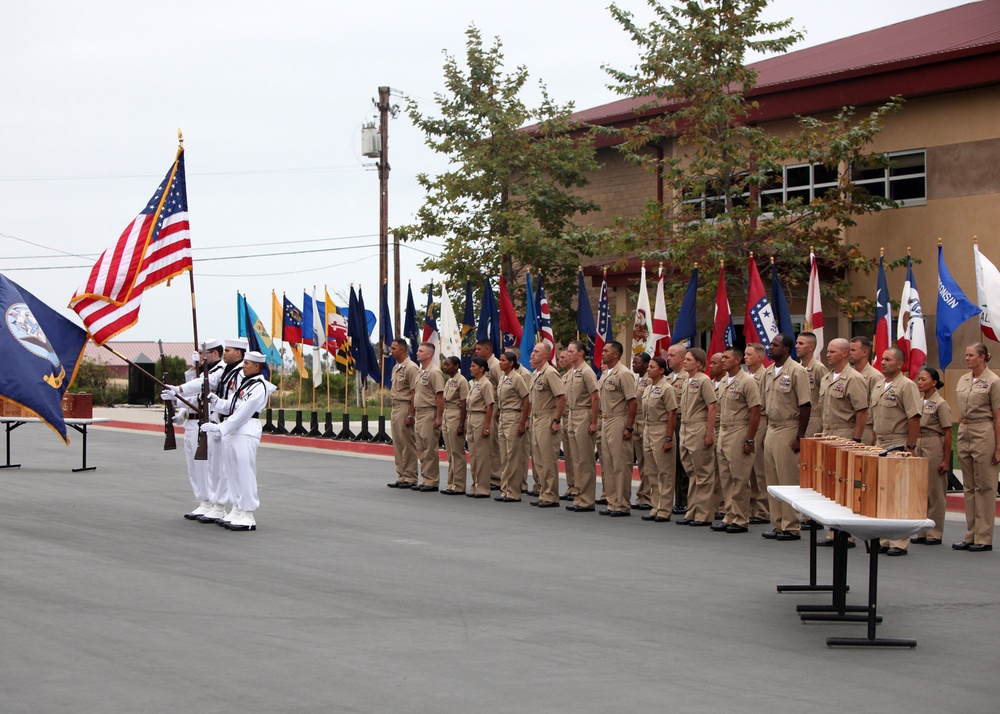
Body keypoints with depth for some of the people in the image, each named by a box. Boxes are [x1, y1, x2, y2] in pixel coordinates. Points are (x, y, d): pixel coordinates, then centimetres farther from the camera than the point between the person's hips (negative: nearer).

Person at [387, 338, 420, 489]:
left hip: (405, 408, -10)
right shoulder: (396, 368, 16)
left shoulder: (411, 368, -13)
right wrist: (392, 412, 16)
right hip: (395, 408, 10)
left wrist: (410, 415, -20)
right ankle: (401, 477, 17)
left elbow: (414, 393, -17)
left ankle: (410, 478, -1)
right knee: (397, 444, 11)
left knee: (408, 444, -5)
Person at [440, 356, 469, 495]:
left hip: (456, 417, -9)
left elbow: (464, 404, -15)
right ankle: (452, 484, 15)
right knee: (450, 453, 11)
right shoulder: (449, 381, 14)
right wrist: (442, 421, 17)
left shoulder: (461, 381, -12)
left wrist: (461, 425, -18)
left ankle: (458, 486, -2)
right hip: (447, 417, 9)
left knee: (457, 453, -5)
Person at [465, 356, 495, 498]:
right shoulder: (473, 384, 15)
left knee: (482, 455, -5)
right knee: (472, 455, 11)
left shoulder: (486, 384, -11)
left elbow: (490, 406, -15)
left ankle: (483, 488, -2)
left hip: (481, 419, -9)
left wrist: (487, 426, -18)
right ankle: (475, 486, 18)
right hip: (470, 419, 9)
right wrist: (466, 422, 15)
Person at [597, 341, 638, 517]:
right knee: (607, 464, 11)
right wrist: (602, 420, 15)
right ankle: (612, 503, 17)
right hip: (606, 421, 9)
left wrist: (629, 427, -19)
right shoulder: (605, 374, 14)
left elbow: (632, 402, -16)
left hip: (619, 422, -9)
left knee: (621, 465, -5)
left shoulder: (623, 374, -13)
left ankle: (623, 505, -1)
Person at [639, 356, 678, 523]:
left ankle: (665, 510, -1)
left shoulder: (666, 388, -11)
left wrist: (669, 438, -18)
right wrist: (645, 432, 14)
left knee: (664, 472, -3)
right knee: (651, 472, 11)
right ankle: (655, 507, 18)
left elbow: (672, 414, -14)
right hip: (648, 431, 9)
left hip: (661, 431, -9)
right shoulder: (647, 389, 14)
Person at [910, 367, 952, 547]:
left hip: (934, 446, -7)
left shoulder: (940, 404, -9)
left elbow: (948, 434, -10)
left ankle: (935, 534, 5)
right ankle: (922, 532, 16)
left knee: (934, 492, -1)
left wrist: (946, 460, -13)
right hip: (918, 446, 7)